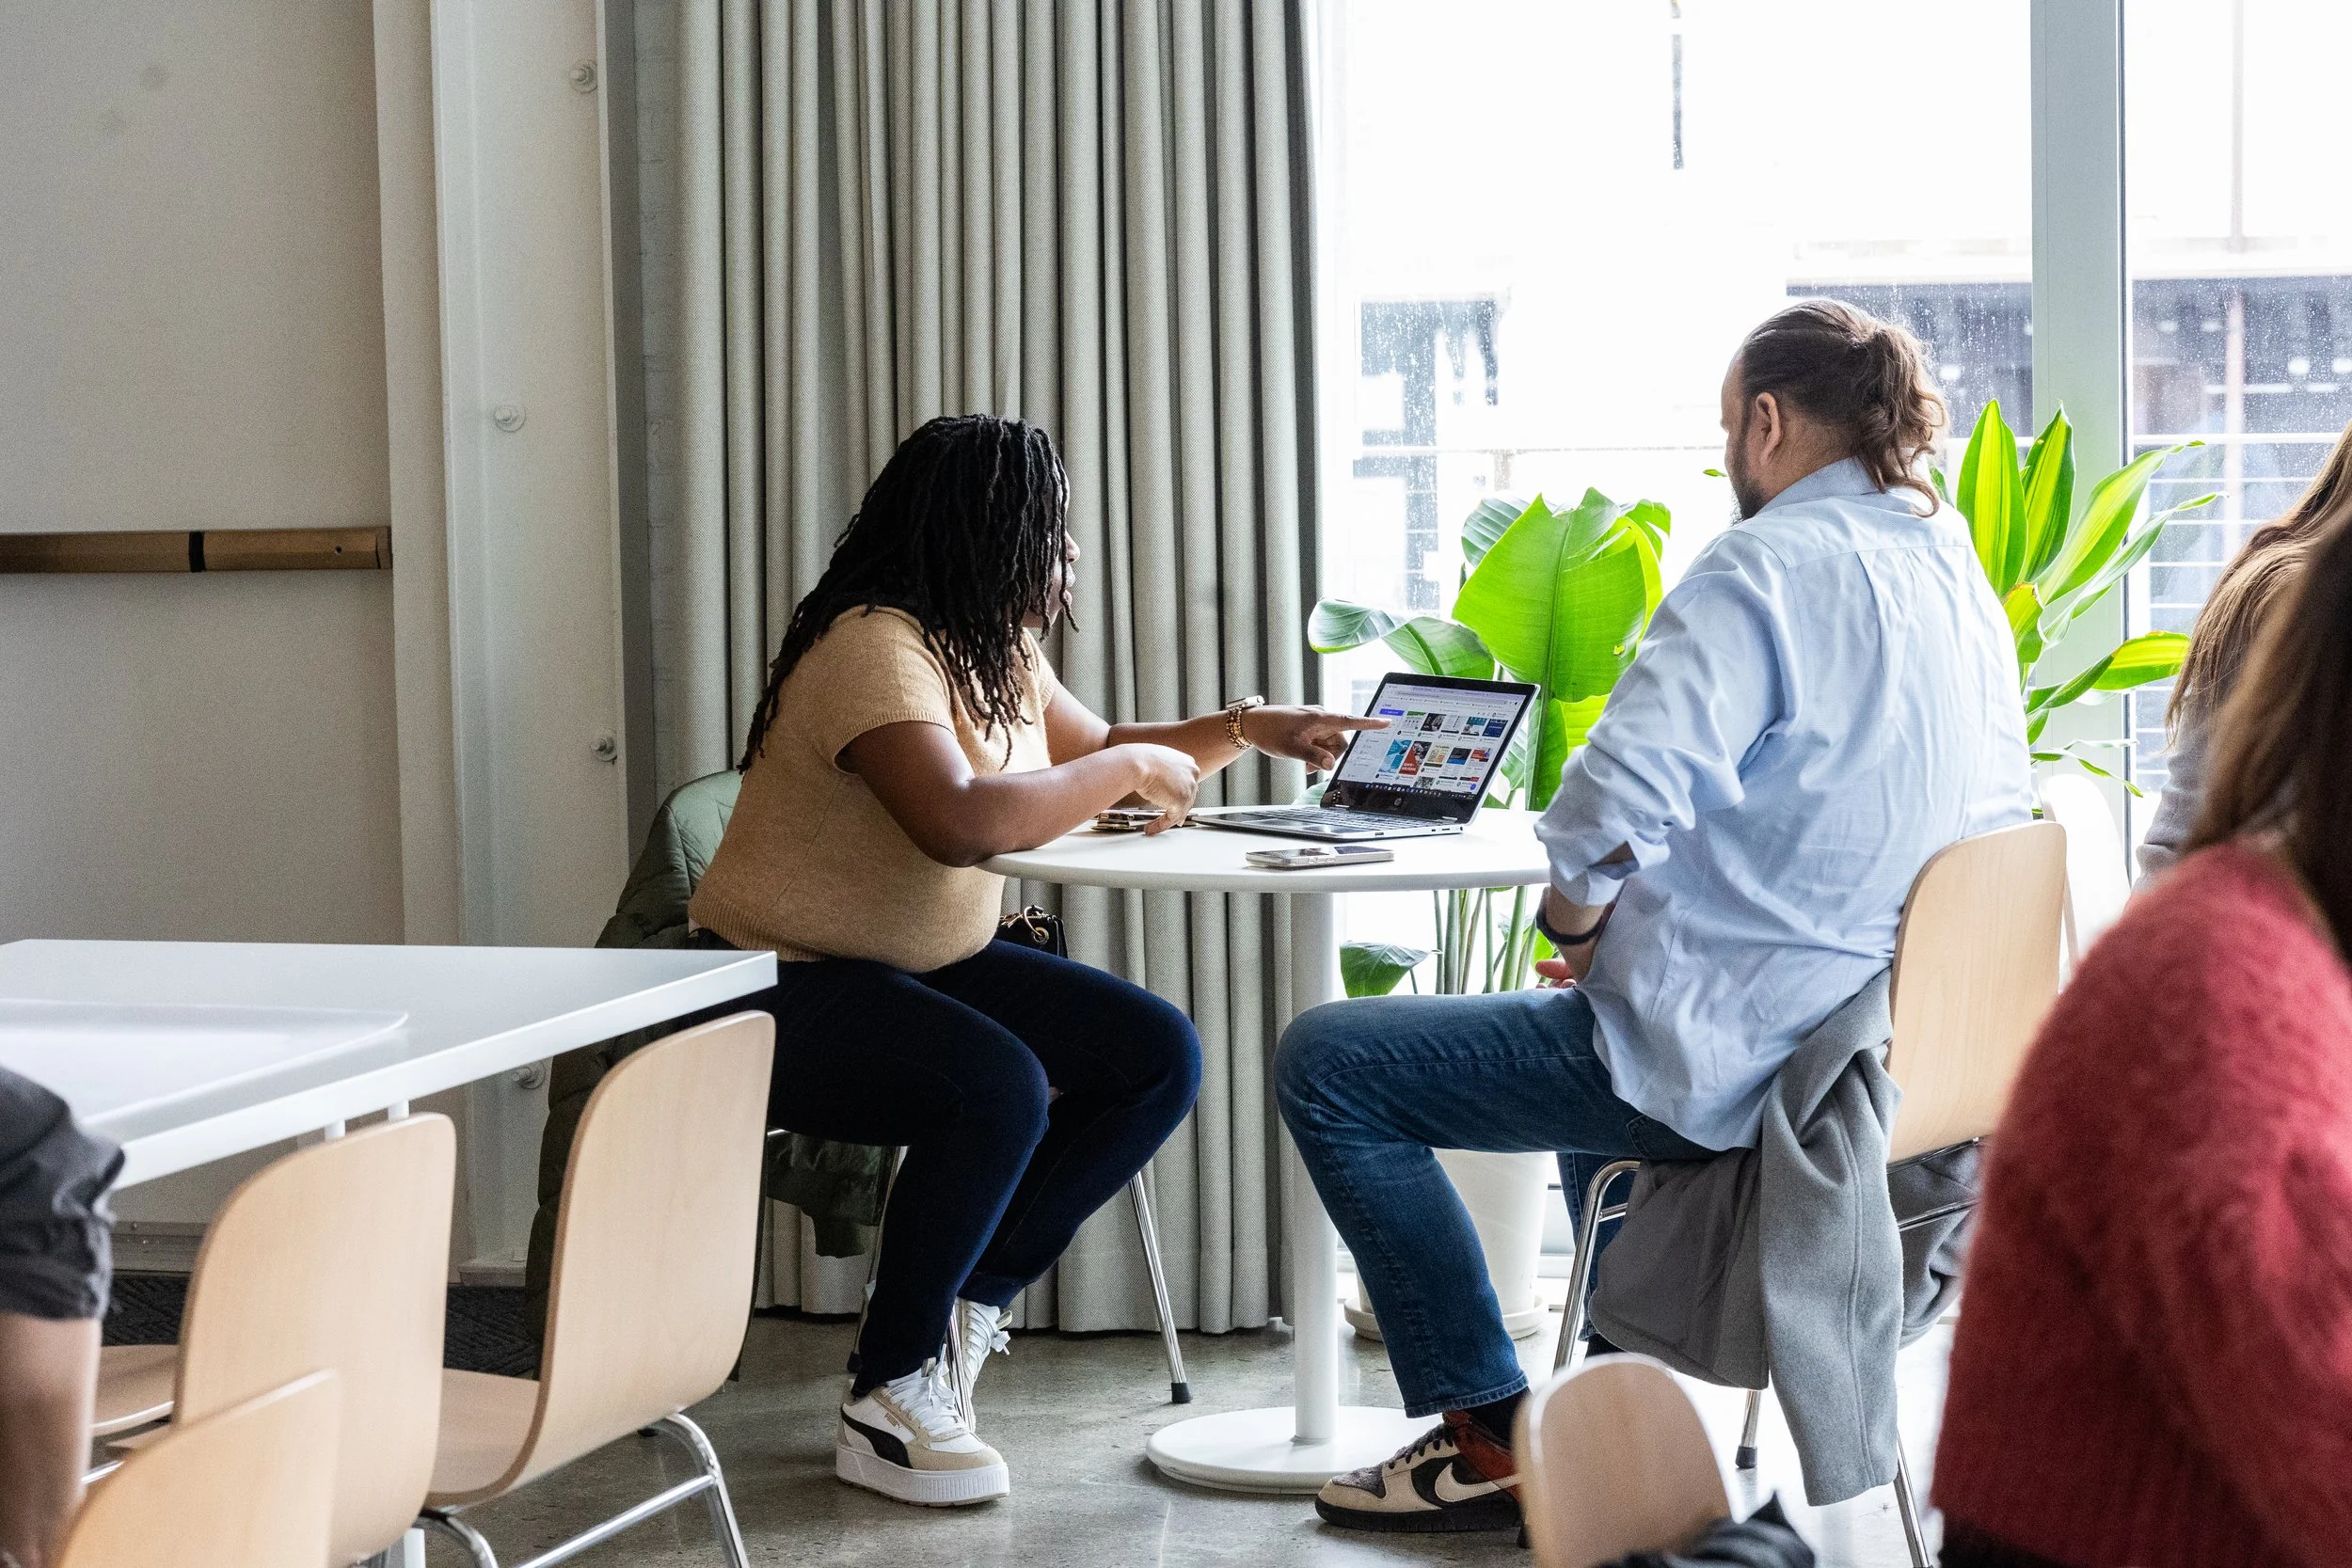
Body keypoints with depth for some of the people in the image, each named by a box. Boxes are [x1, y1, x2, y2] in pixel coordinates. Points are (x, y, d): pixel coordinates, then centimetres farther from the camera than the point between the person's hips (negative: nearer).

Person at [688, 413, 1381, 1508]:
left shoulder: (996, 650, 9)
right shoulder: (876, 647, -22)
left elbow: (1094, 751, 25)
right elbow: (960, 821, -37)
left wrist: (1246, 730, 11)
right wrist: (1127, 770, -24)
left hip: (928, 964, 10)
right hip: (785, 991, -10)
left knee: (1160, 1057, -5)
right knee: (999, 1086, -34)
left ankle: (962, 1311, -2)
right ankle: (888, 1398, -17)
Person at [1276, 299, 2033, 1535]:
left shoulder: (1765, 567, -17)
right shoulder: (1961, 577, 9)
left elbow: (1616, 802, -30)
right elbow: (1995, 816, 20)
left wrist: (1573, 927, -7)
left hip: (1724, 1063, -9)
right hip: (1889, 1047, 9)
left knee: (1325, 1063, 2)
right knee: (1597, 1030, 40)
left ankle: (1489, 1433, 4)